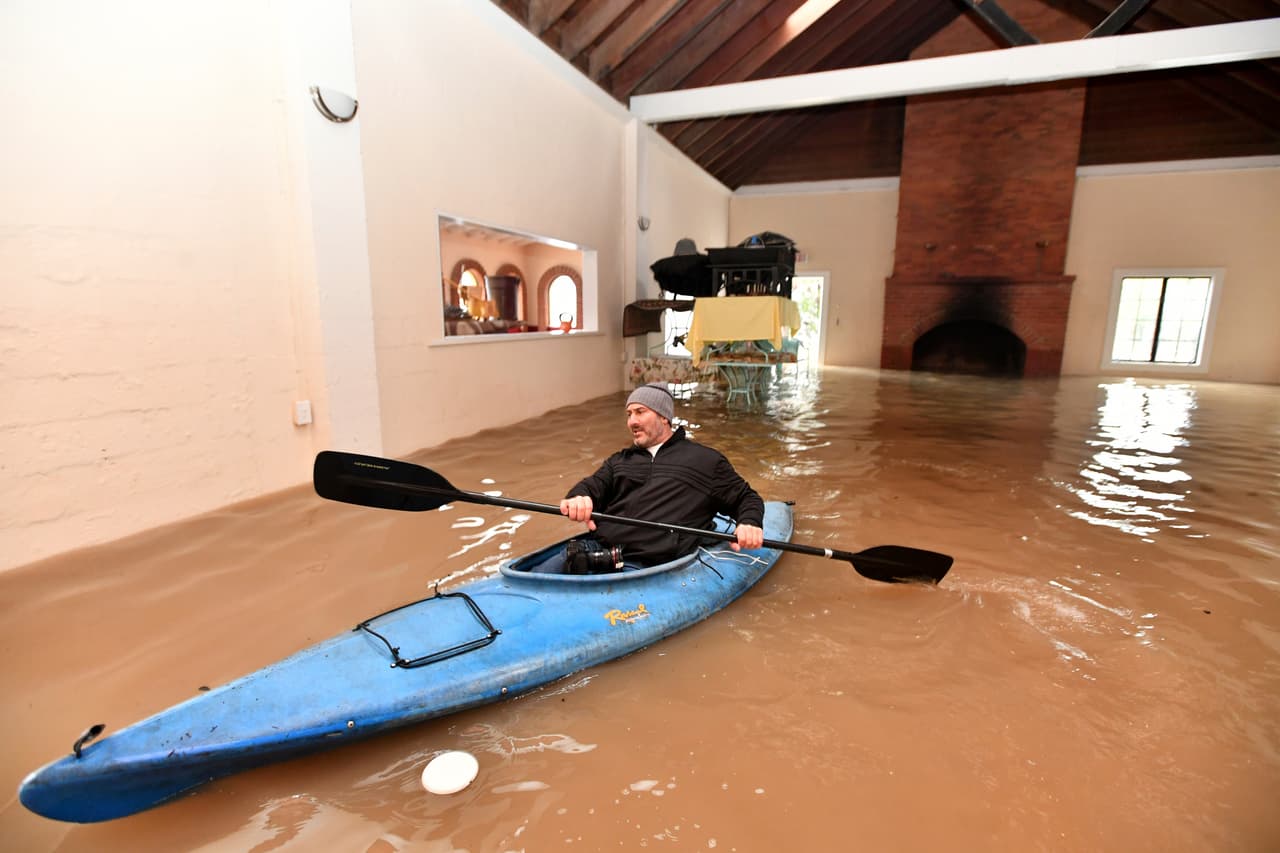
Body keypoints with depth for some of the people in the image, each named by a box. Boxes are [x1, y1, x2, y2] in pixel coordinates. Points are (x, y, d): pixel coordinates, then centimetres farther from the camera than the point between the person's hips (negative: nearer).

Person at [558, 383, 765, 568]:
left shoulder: (706, 460, 15)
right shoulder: (620, 461, 27)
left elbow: (746, 497, 18)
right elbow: (591, 486, 15)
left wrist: (749, 523, -6)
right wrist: (578, 499, -12)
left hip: (657, 567, -4)